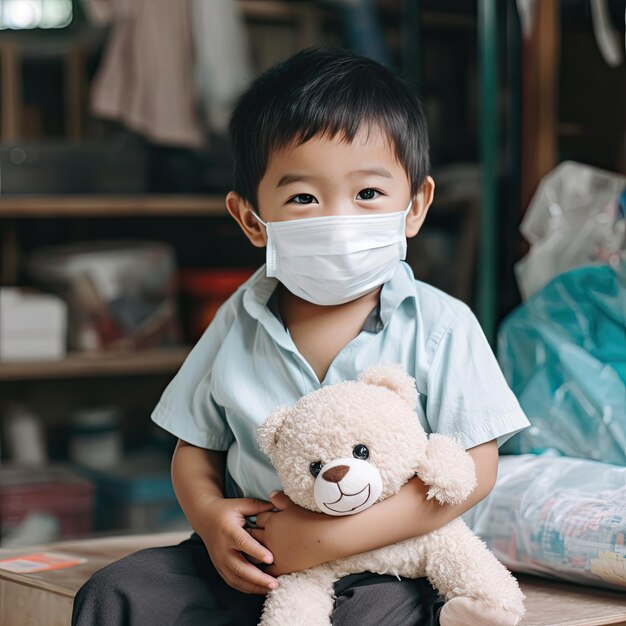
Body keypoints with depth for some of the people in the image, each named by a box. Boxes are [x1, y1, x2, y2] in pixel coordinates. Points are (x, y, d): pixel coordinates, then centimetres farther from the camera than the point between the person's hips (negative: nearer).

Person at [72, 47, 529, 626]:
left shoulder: (440, 328, -9)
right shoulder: (239, 324, 3)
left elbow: (472, 470, -14)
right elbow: (195, 447, 13)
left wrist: (332, 535, -21)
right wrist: (209, 514, -11)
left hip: (384, 567, -3)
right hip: (249, 564, 3)